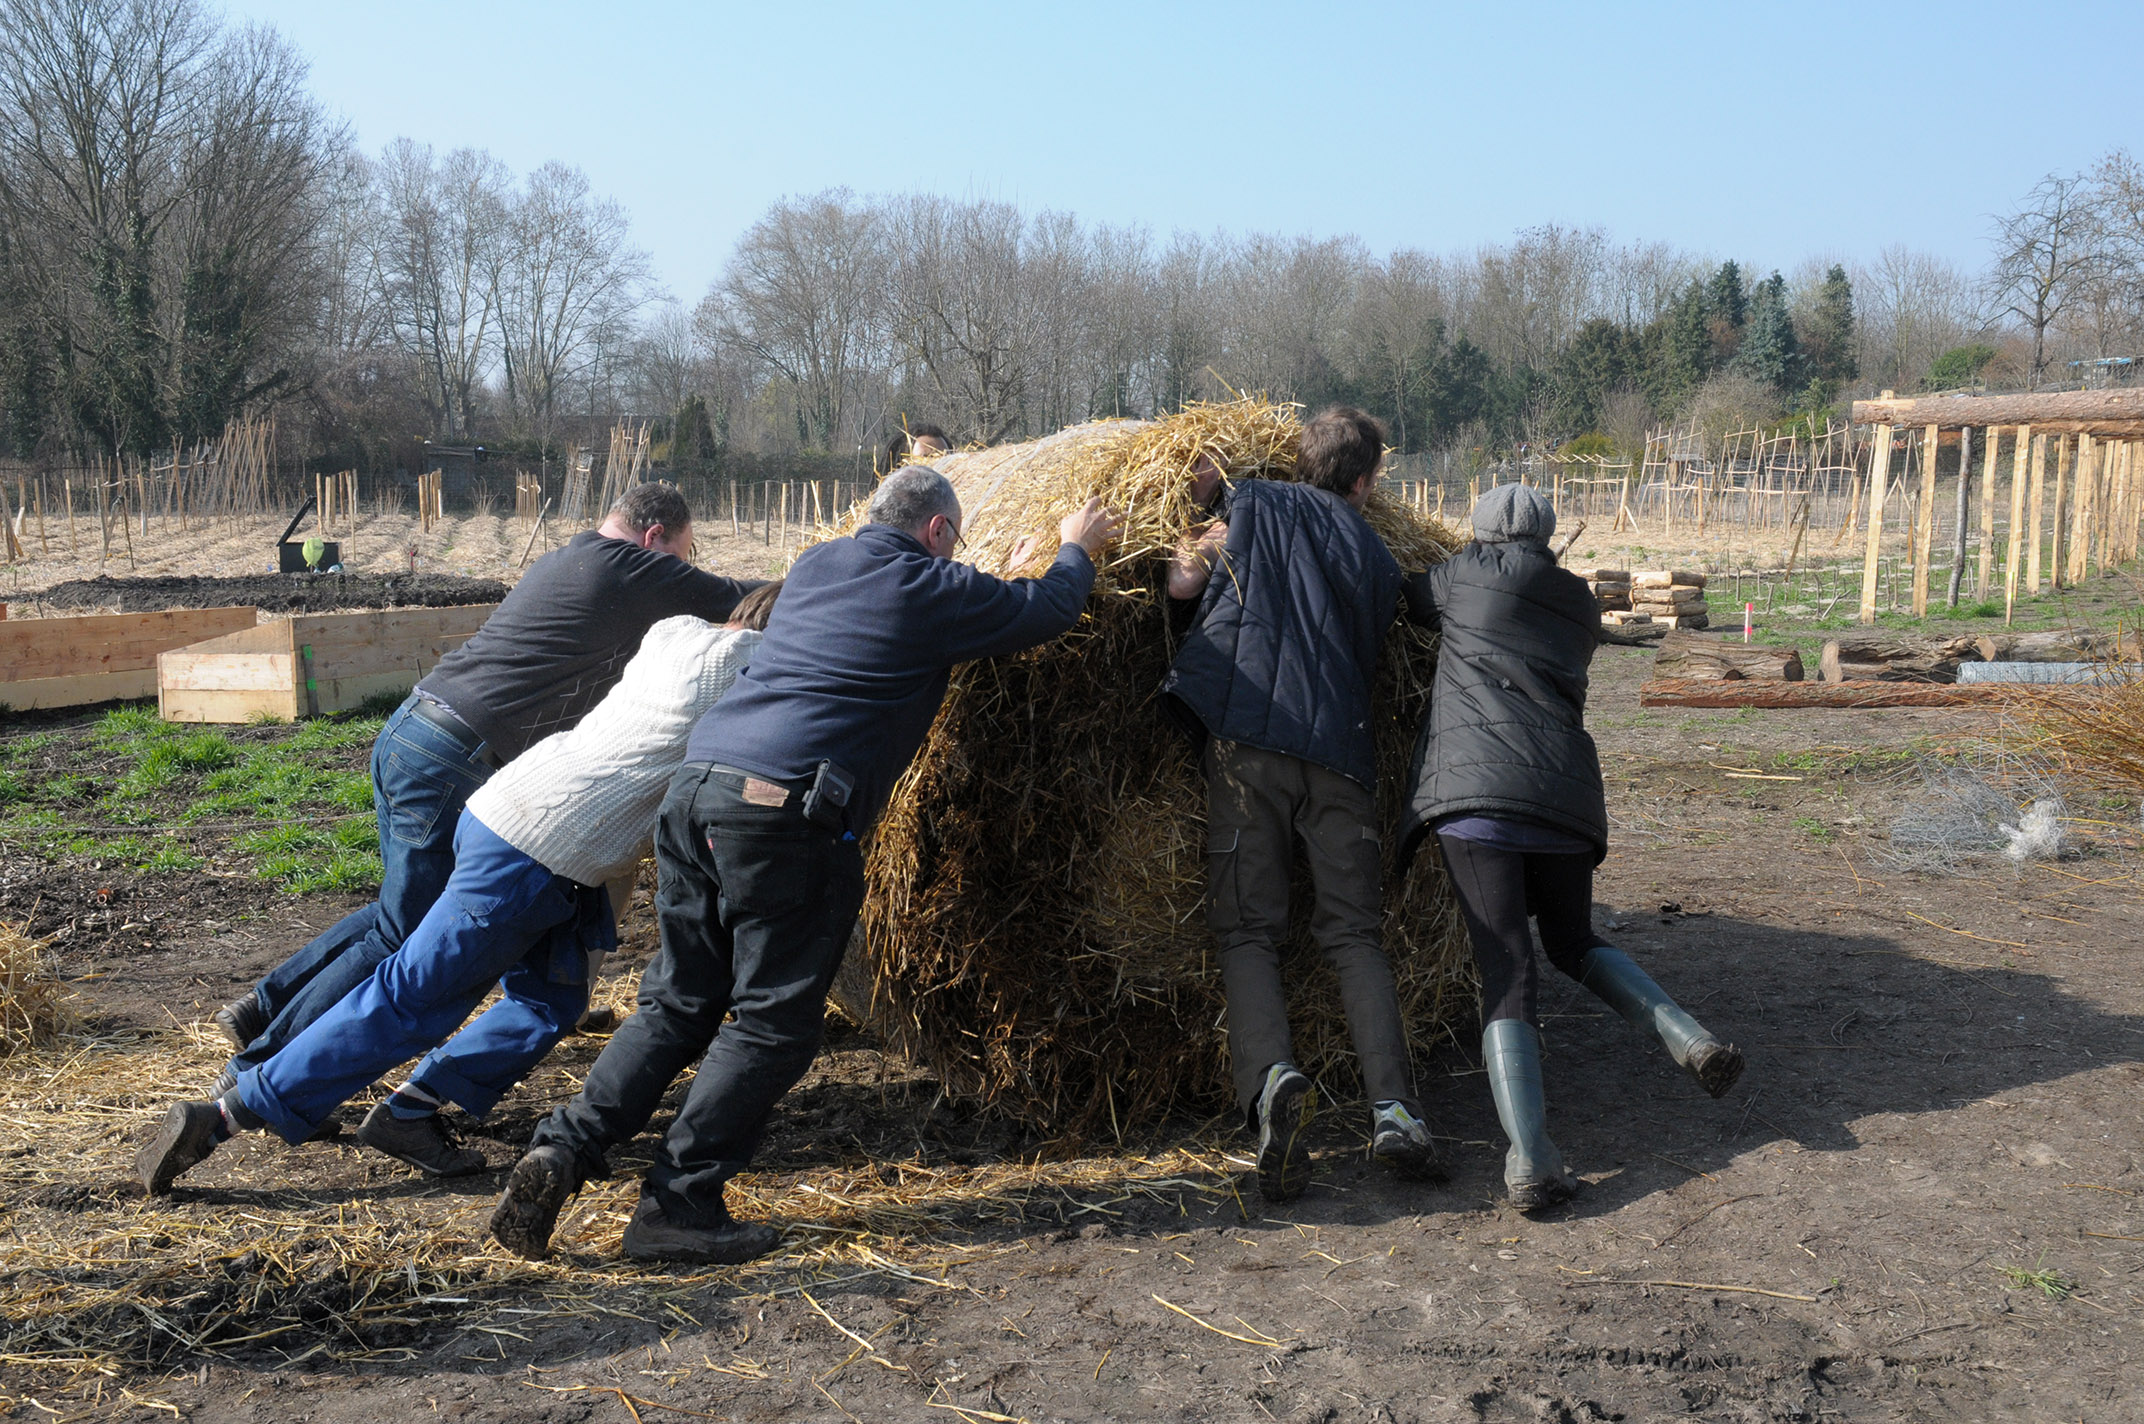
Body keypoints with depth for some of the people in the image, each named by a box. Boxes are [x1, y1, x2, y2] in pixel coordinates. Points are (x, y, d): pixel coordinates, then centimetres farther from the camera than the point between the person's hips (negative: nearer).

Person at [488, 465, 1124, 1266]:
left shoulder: (816, 565, 23)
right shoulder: (934, 592, 2)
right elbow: (1048, 612, 16)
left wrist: (1002, 583, 49)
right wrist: (1077, 549, 36)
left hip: (697, 784, 7)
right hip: (786, 813, -7)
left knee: (679, 1000, 15)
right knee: (773, 1019, 3)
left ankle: (564, 1148, 4)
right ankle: (676, 1205, 4)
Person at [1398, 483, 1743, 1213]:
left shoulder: (1468, 574, 12)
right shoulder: (1580, 607, 22)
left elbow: (1409, 602, 29)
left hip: (1476, 792, -4)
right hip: (1564, 791, 4)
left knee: (1506, 970, -9)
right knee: (1574, 941, 26)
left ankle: (1529, 1157, -24)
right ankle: (1688, 1035, 3)